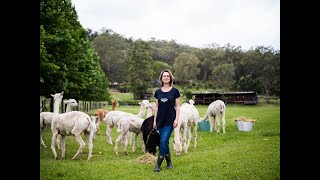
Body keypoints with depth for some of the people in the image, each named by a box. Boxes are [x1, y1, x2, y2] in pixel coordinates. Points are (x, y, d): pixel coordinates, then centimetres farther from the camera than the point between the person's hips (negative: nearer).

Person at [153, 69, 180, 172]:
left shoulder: (174, 91, -1)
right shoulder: (158, 92, 8)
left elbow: (177, 106, 0)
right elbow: (156, 107, 12)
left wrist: (176, 119, -9)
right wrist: (154, 120, 8)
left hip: (170, 120, -4)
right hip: (160, 120, 4)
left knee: (164, 141, -12)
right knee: (164, 142, 9)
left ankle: (158, 164, -7)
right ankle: (169, 162, 23)